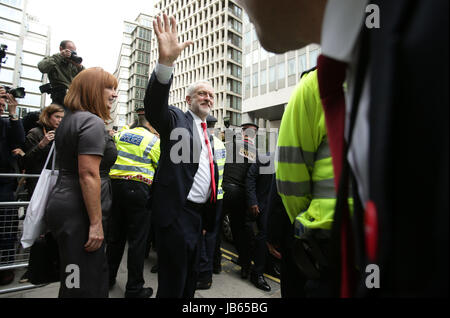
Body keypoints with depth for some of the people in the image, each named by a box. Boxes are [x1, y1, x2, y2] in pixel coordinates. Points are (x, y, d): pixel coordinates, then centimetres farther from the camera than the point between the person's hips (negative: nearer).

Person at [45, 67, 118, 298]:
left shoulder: (70, 119, 15)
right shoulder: (92, 122, -16)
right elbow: (89, 175, -23)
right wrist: (96, 223, -20)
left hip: (63, 205, 10)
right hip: (79, 212, -10)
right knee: (85, 286, 1)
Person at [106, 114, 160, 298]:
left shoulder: (121, 135, 11)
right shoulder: (153, 141, -5)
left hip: (115, 185, 6)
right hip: (138, 188, -6)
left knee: (115, 235, 18)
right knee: (137, 240, 3)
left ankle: (108, 278, 33)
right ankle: (134, 288, 13)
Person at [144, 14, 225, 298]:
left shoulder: (210, 136, 16)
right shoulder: (177, 120, -3)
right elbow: (154, 105, -25)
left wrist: (210, 214, 17)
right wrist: (166, 61, -41)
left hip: (200, 213, 8)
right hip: (177, 213, -7)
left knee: (191, 277, 20)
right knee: (173, 283, 4)